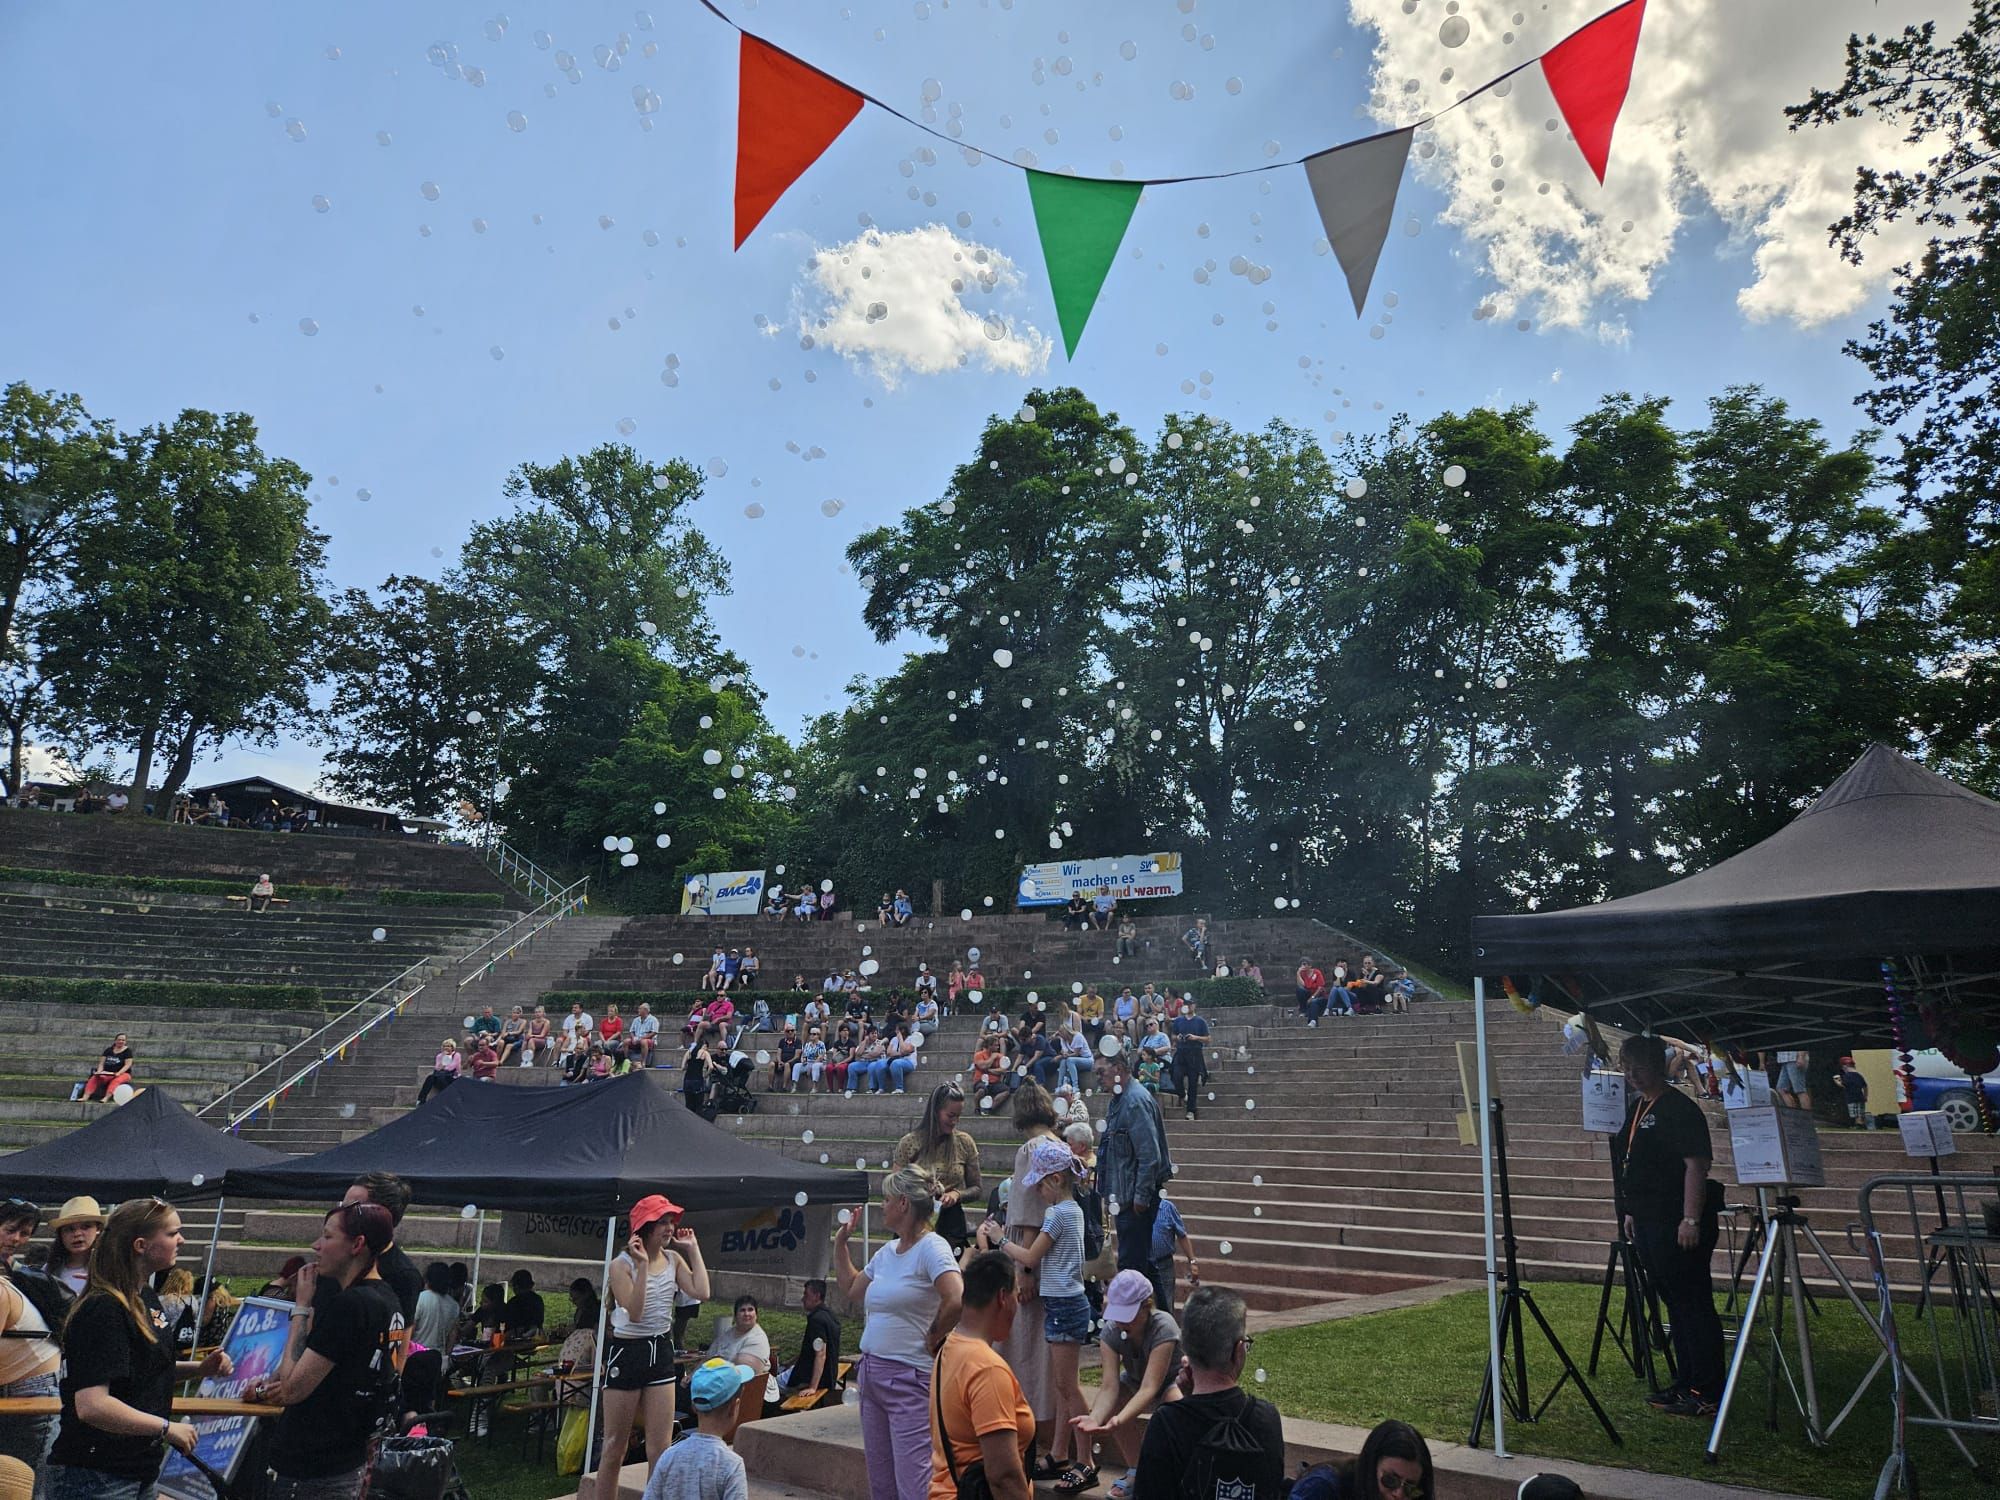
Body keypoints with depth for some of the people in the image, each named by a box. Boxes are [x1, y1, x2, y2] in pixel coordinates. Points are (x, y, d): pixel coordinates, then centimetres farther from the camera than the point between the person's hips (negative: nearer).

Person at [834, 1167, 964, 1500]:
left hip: (908, 1377, -9)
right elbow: (851, 1289, 26)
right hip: (871, 1373, 9)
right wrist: (840, 1243, 21)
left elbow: (956, 1300, -28)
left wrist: (932, 1339, -14)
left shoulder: (931, 1247, -15)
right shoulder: (887, 1252, 12)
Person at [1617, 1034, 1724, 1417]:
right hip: (1649, 1223, 10)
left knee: (1693, 1305, -4)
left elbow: (1696, 1164, -19)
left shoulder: (1679, 1109, -13)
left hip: (1677, 1224, -10)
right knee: (1675, 1303, 15)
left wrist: (1691, 1219, -24)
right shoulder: (1637, 1109, 15)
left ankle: (1706, 1394, 2)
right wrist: (1631, 1212, 21)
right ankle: (1685, 1385, 23)